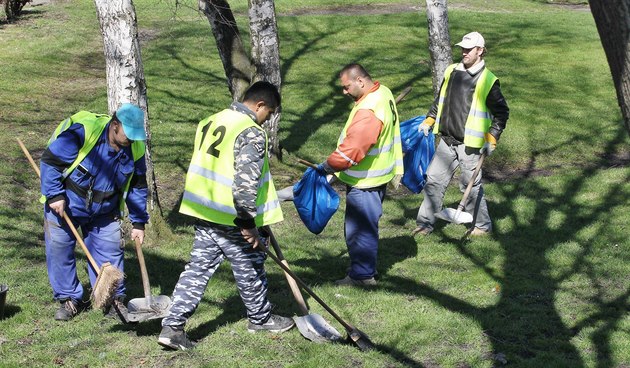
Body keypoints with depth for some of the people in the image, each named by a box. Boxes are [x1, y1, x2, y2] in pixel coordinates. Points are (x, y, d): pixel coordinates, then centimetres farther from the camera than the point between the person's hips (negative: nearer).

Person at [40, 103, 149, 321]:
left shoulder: (134, 149, -11)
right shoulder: (82, 132, -28)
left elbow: (137, 187, 1)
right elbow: (50, 160, -20)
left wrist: (138, 223, 0)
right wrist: (55, 196, -23)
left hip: (104, 212, 3)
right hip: (65, 206, -3)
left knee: (110, 252, 2)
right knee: (59, 251, 1)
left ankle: (114, 299, 15)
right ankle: (69, 299, 16)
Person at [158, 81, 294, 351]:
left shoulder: (210, 122, 11)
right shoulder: (251, 133, -17)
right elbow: (245, 182, -24)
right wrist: (248, 223, -19)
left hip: (204, 213, 7)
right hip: (233, 220, -7)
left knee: (198, 268, 9)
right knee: (250, 269, 13)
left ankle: (172, 326, 3)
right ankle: (260, 318, 31)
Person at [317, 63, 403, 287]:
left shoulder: (368, 111, -28)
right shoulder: (383, 93, 6)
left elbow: (352, 149, -31)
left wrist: (328, 166, -18)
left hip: (364, 182, -11)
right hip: (378, 174, 11)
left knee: (360, 228, 0)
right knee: (365, 226, 20)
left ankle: (362, 274, 10)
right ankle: (365, 269, 30)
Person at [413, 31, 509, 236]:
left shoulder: (488, 81, -10)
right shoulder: (451, 72, 8)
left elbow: (502, 113, -4)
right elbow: (440, 101, 21)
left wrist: (491, 139, -11)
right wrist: (428, 121, 11)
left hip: (469, 145, -6)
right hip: (447, 141, 6)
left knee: (471, 186, 3)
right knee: (434, 180, 6)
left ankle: (483, 225, 20)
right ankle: (425, 223, 14)